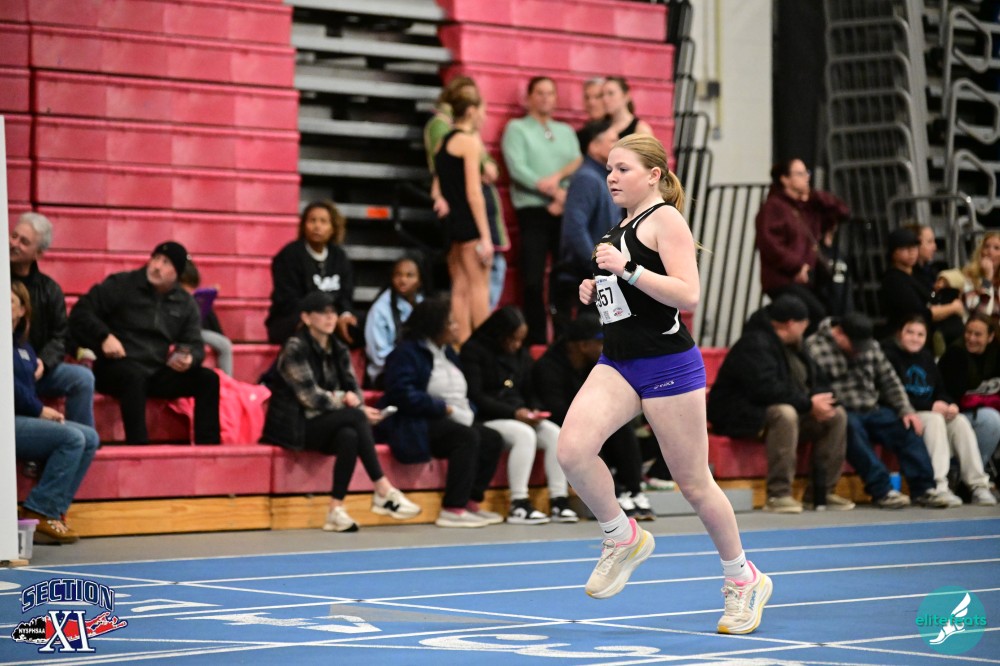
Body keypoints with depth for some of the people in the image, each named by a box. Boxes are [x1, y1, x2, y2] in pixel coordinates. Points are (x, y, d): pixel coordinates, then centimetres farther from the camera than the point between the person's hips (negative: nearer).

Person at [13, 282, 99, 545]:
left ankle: (54, 511, -8)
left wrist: (43, 411, 4)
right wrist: (39, 410, -9)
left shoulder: (23, 345, 20)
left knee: (89, 438, 0)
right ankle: (38, 514, -21)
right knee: (72, 439, -21)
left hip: (25, 417, 10)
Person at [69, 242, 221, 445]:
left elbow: (195, 346, 10)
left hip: (160, 374, 5)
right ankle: (139, 447, -45)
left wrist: (190, 359, -15)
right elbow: (81, 313, -4)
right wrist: (105, 337, -20)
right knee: (134, 375, -39)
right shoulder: (121, 285, 0)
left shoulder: (185, 304, 12)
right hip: (119, 368, -5)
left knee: (209, 379, -13)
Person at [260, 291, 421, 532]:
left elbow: (354, 389, 7)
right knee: (355, 417, -29)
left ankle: (336, 510, -33)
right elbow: (311, 396, -17)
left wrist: (352, 398, -18)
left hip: (330, 425, 6)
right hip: (296, 426, -6)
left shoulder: (338, 350, 10)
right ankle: (383, 492, -31)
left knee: (349, 436, -31)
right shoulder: (296, 348, -11)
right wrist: (352, 405, -17)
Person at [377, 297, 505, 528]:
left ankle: (473, 502, -11)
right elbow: (405, 395, -21)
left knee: (492, 439, -13)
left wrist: (467, 412, -1)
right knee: (467, 437, -31)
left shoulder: (447, 351, 19)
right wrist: (445, 408, -19)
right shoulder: (406, 353, -8)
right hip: (415, 423, -9)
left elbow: (461, 394, 22)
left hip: (449, 420, 9)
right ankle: (453, 509, -32)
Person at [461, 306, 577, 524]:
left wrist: (534, 410, -6)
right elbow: (475, 396, -12)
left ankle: (559, 501, -23)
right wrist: (514, 413, -20)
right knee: (524, 434, -34)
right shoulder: (474, 351, -4)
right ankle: (518, 506, -35)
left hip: (519, 416, 7)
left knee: (555, 433, -20)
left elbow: (530, 393, 19)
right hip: (487, 420, -7)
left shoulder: (521, 355, 17)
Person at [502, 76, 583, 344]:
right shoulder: (517, 129, 6)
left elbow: (579, 164, 6)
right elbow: (517, 169, -8)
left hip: (565, 211, 4)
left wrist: (558, 176, -14)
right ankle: (536, 340, -4)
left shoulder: (566, 131, 20)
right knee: (533, 279, -7)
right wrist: (554, 192, -13)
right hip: (533, 211, -4)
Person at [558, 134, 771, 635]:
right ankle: (622, 537, 4)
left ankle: (742, 579, 20)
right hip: (617, 363, 7)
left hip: (667, 364, -7)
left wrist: (628, 271, -26)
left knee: (693, 482, 2)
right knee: (572, 449, -18)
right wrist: (595, 293, 10)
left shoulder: (664, 219, -9)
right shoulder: (620, 228, 16)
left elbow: (688, 295, -19)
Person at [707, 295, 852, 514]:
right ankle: (778, 494, -38)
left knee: (837, 415, -2)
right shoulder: (755, 345, -19)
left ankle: (822, 491, 0)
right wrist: (808, 404, -25)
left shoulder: (793, 346, 13)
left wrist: (820, 401, -9)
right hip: (740, 416, -10)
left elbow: (818, 381, 16)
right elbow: (766, 389, -31)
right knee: (784, 414, -40)